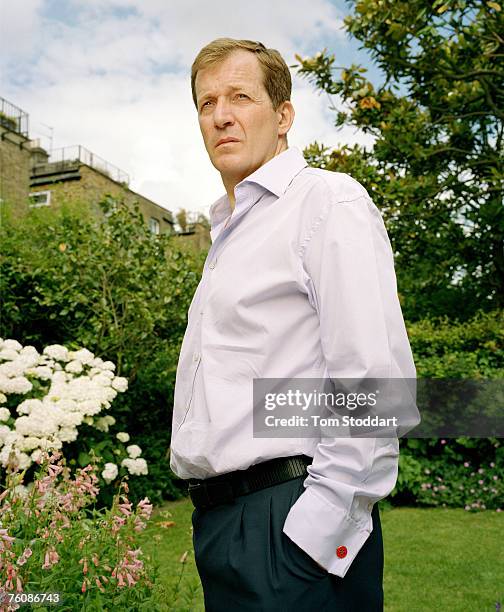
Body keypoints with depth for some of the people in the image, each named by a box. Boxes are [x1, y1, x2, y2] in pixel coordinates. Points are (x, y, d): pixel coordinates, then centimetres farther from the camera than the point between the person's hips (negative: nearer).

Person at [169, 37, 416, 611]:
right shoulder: (228, 232, 18)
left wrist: (317, 527, -19)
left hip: (289, 522, -8)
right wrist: (213, 520, 16)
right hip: (217, 520, 8)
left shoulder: (328, 201, -8)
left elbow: (376, 380, -18)